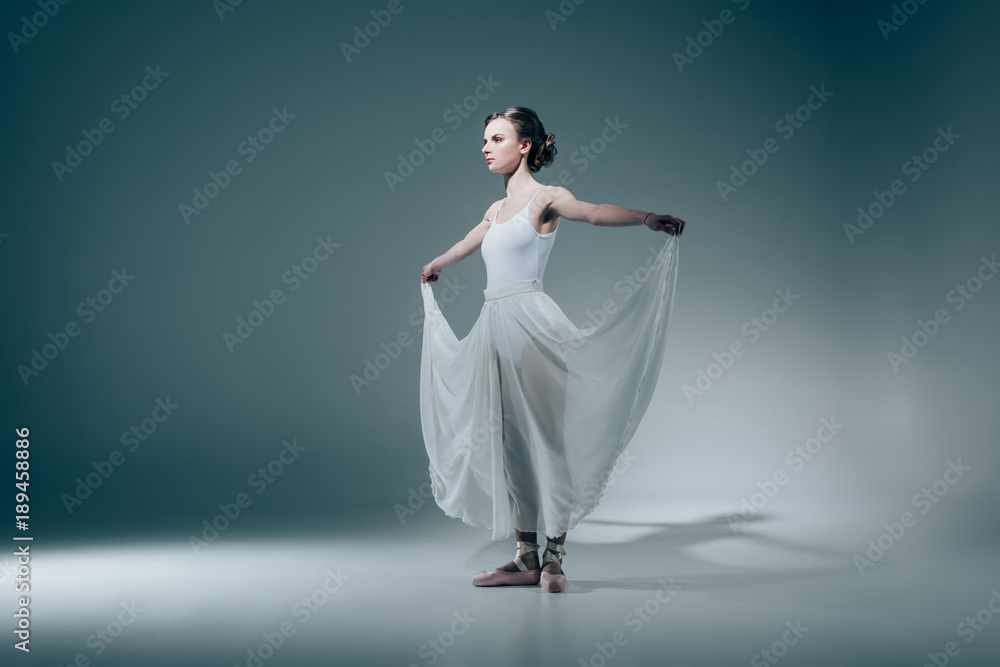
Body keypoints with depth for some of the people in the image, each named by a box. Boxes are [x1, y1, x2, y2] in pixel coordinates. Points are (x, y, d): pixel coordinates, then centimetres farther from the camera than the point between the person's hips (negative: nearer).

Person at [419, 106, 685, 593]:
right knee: (508, 438, 6)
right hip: (495, 325, 7)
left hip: (529, 322, -7)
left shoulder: (543, 198, -2)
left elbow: (593, 212, -20)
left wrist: (647, 218, -36)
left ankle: (553, 556, 3)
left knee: (544, 432, -5)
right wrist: (433, 267, 56)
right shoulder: (496, 210, 19)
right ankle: (526, 558, 12)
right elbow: (464, 246, 39)